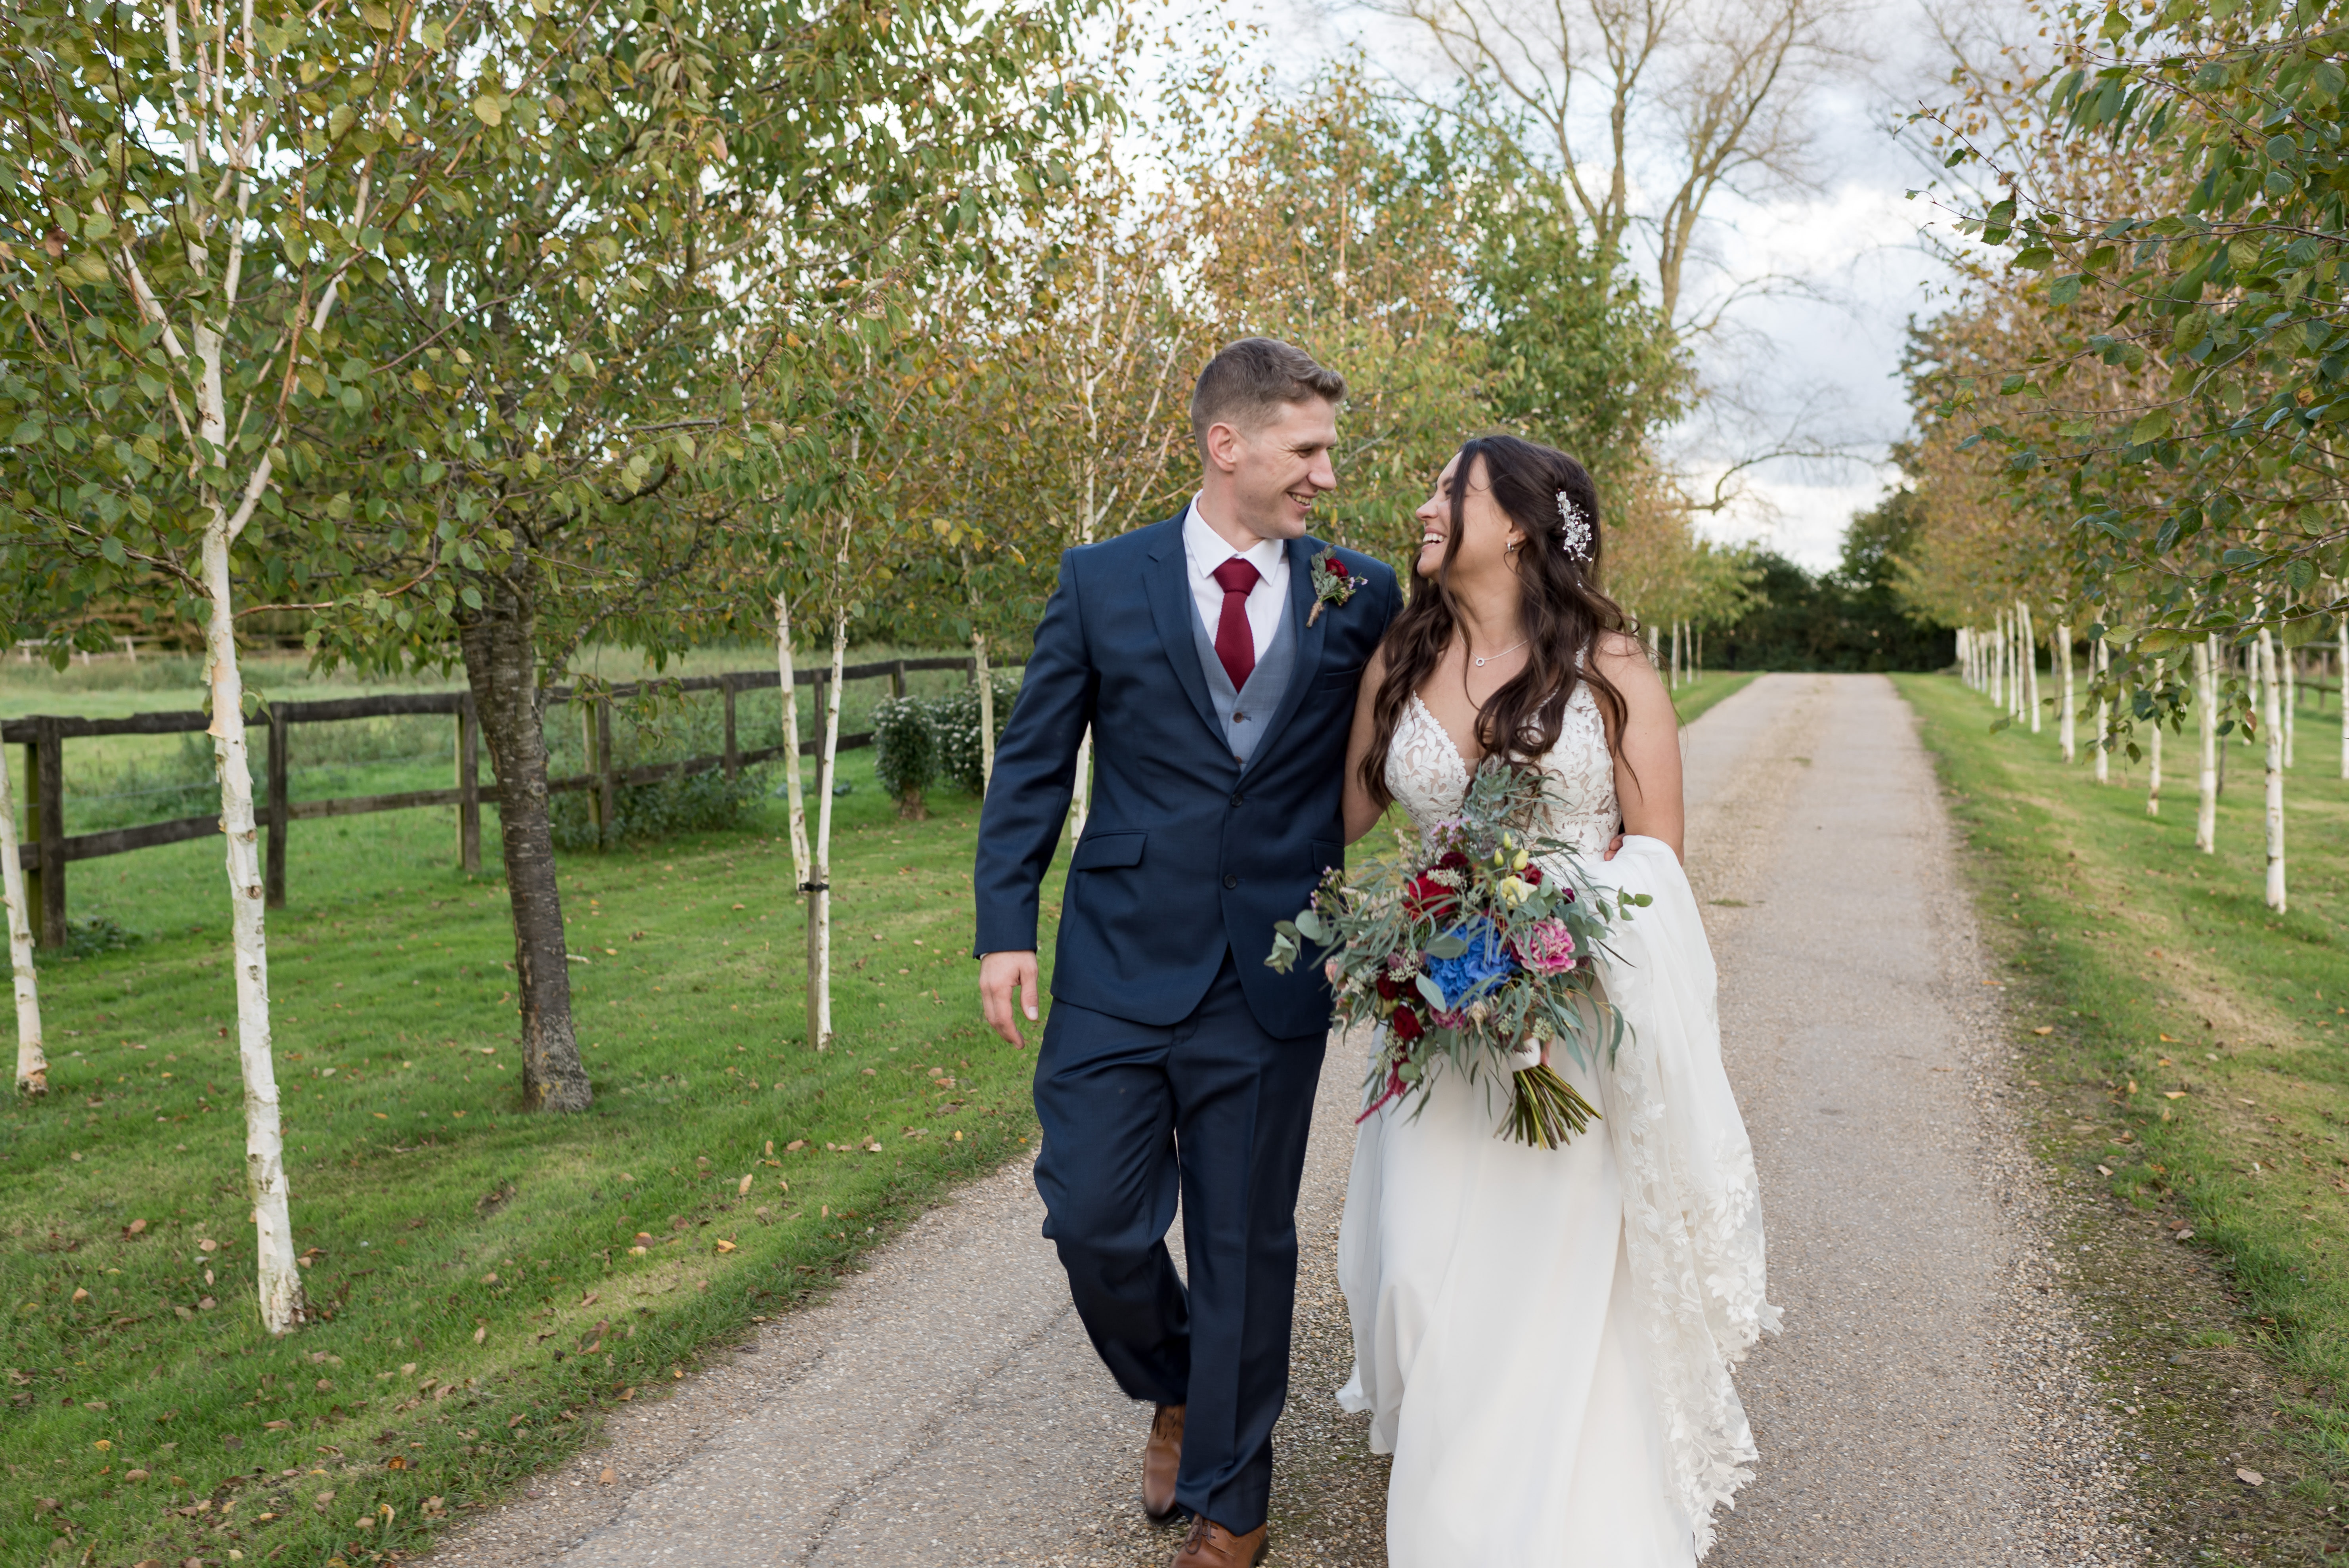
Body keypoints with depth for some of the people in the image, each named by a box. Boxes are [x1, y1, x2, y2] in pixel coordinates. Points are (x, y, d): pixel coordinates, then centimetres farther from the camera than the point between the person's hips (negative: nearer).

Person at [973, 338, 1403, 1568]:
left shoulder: (1362, 598, 1)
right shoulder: (1103, 581, 0)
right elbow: (1033, 764, 3)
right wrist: (1006, 925, -3)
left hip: (1275, 974, 0)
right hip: (1119, 961, 0)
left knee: (1246, 1244, 10)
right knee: (1093, 1221, 2)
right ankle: (1172, 1390, 36)